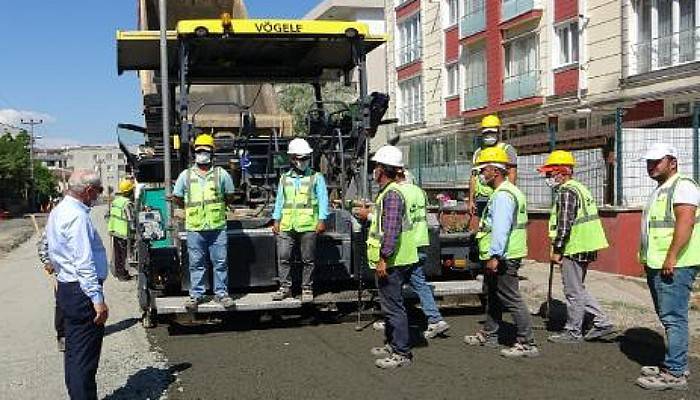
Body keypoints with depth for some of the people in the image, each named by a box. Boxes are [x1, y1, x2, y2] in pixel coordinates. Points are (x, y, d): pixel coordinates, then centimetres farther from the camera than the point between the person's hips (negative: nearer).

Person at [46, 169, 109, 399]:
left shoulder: (59, 211, 13)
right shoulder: (77, 216, -19)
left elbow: (54, 254, 21)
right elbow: (84, 263, -25)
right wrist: (97, 298, -26)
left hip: (66, 287, 11)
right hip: (82, 292, -11)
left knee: (74, 351, 19)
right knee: (86, 356, -4)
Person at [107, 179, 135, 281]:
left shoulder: (115, 200, 6)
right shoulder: (127, 204, -19)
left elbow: (111, 215, 13)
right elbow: (130, 220, -20)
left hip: (114, 231, 8)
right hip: (123, 233, -8)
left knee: (117, 253, 18)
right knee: (123, 254, 2)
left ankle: (117, 271, 28)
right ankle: (122, 274, 7)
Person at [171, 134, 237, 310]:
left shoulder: (221, 174, 6)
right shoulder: (186, 175, 7)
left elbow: (230, 197, 13)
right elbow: (176, 198, 14)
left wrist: (216, 204, 8)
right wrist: (192, 207, 11)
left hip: (217, 226, 0)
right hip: (194, 228, 0)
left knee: (221, 262, 3)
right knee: (196, 263, 6)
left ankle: (221, 293, 13)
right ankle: (196, 295, 15)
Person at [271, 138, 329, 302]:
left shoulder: (316, 178, 6)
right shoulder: (284, 179, 15)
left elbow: (323, 200, 2)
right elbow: (279, 201, 17)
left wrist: (322, 220, -7)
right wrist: (276, 220, 11)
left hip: (308, 227, -3)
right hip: (286, 227, 3)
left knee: (308, 259, 2)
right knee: (283, 257, 0)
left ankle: (307, 288, 13)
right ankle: (285, 287, 12)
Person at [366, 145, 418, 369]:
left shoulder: (392, 194, -18)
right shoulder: (387, 192, 15)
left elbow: (392, 230, -25)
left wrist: (383, 258, -25)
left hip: (390, 262, -11)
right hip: (390, 261, 11)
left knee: (393, 306, -6)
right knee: (389, 304, 19)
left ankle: (402, 353, 0)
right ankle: (392, 344, 31)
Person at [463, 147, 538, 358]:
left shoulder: (502, 195, -18)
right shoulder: (505, 191, 17)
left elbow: (501, 229, -26)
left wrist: (494, 256, -27)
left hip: (502, 257, -11)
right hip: (501, 256, 11)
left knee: (512, 299, -7)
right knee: (492, 296, 21)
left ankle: (527, 343, -3)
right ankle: (488, 335, 34)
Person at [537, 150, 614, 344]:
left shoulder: (566, 192, -15)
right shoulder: (580, 188, 17)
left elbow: (564, 225, -21)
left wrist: (556, 250, -16)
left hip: (574, 249, -10)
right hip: (585, 248, 10)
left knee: (573, 291, 0)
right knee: (577, 289, 18)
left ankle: (573, 332, 10)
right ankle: (602, 322, 18)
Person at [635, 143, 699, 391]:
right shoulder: (660, 191, 22)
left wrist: (671, 258, -25)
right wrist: (649, 259, 22)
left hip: (674, 266, -10)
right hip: (657, 265, 10)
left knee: (673, 318, -9)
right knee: (668, 317, 15)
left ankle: (674, 373, -6)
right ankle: (676, 365, 24)